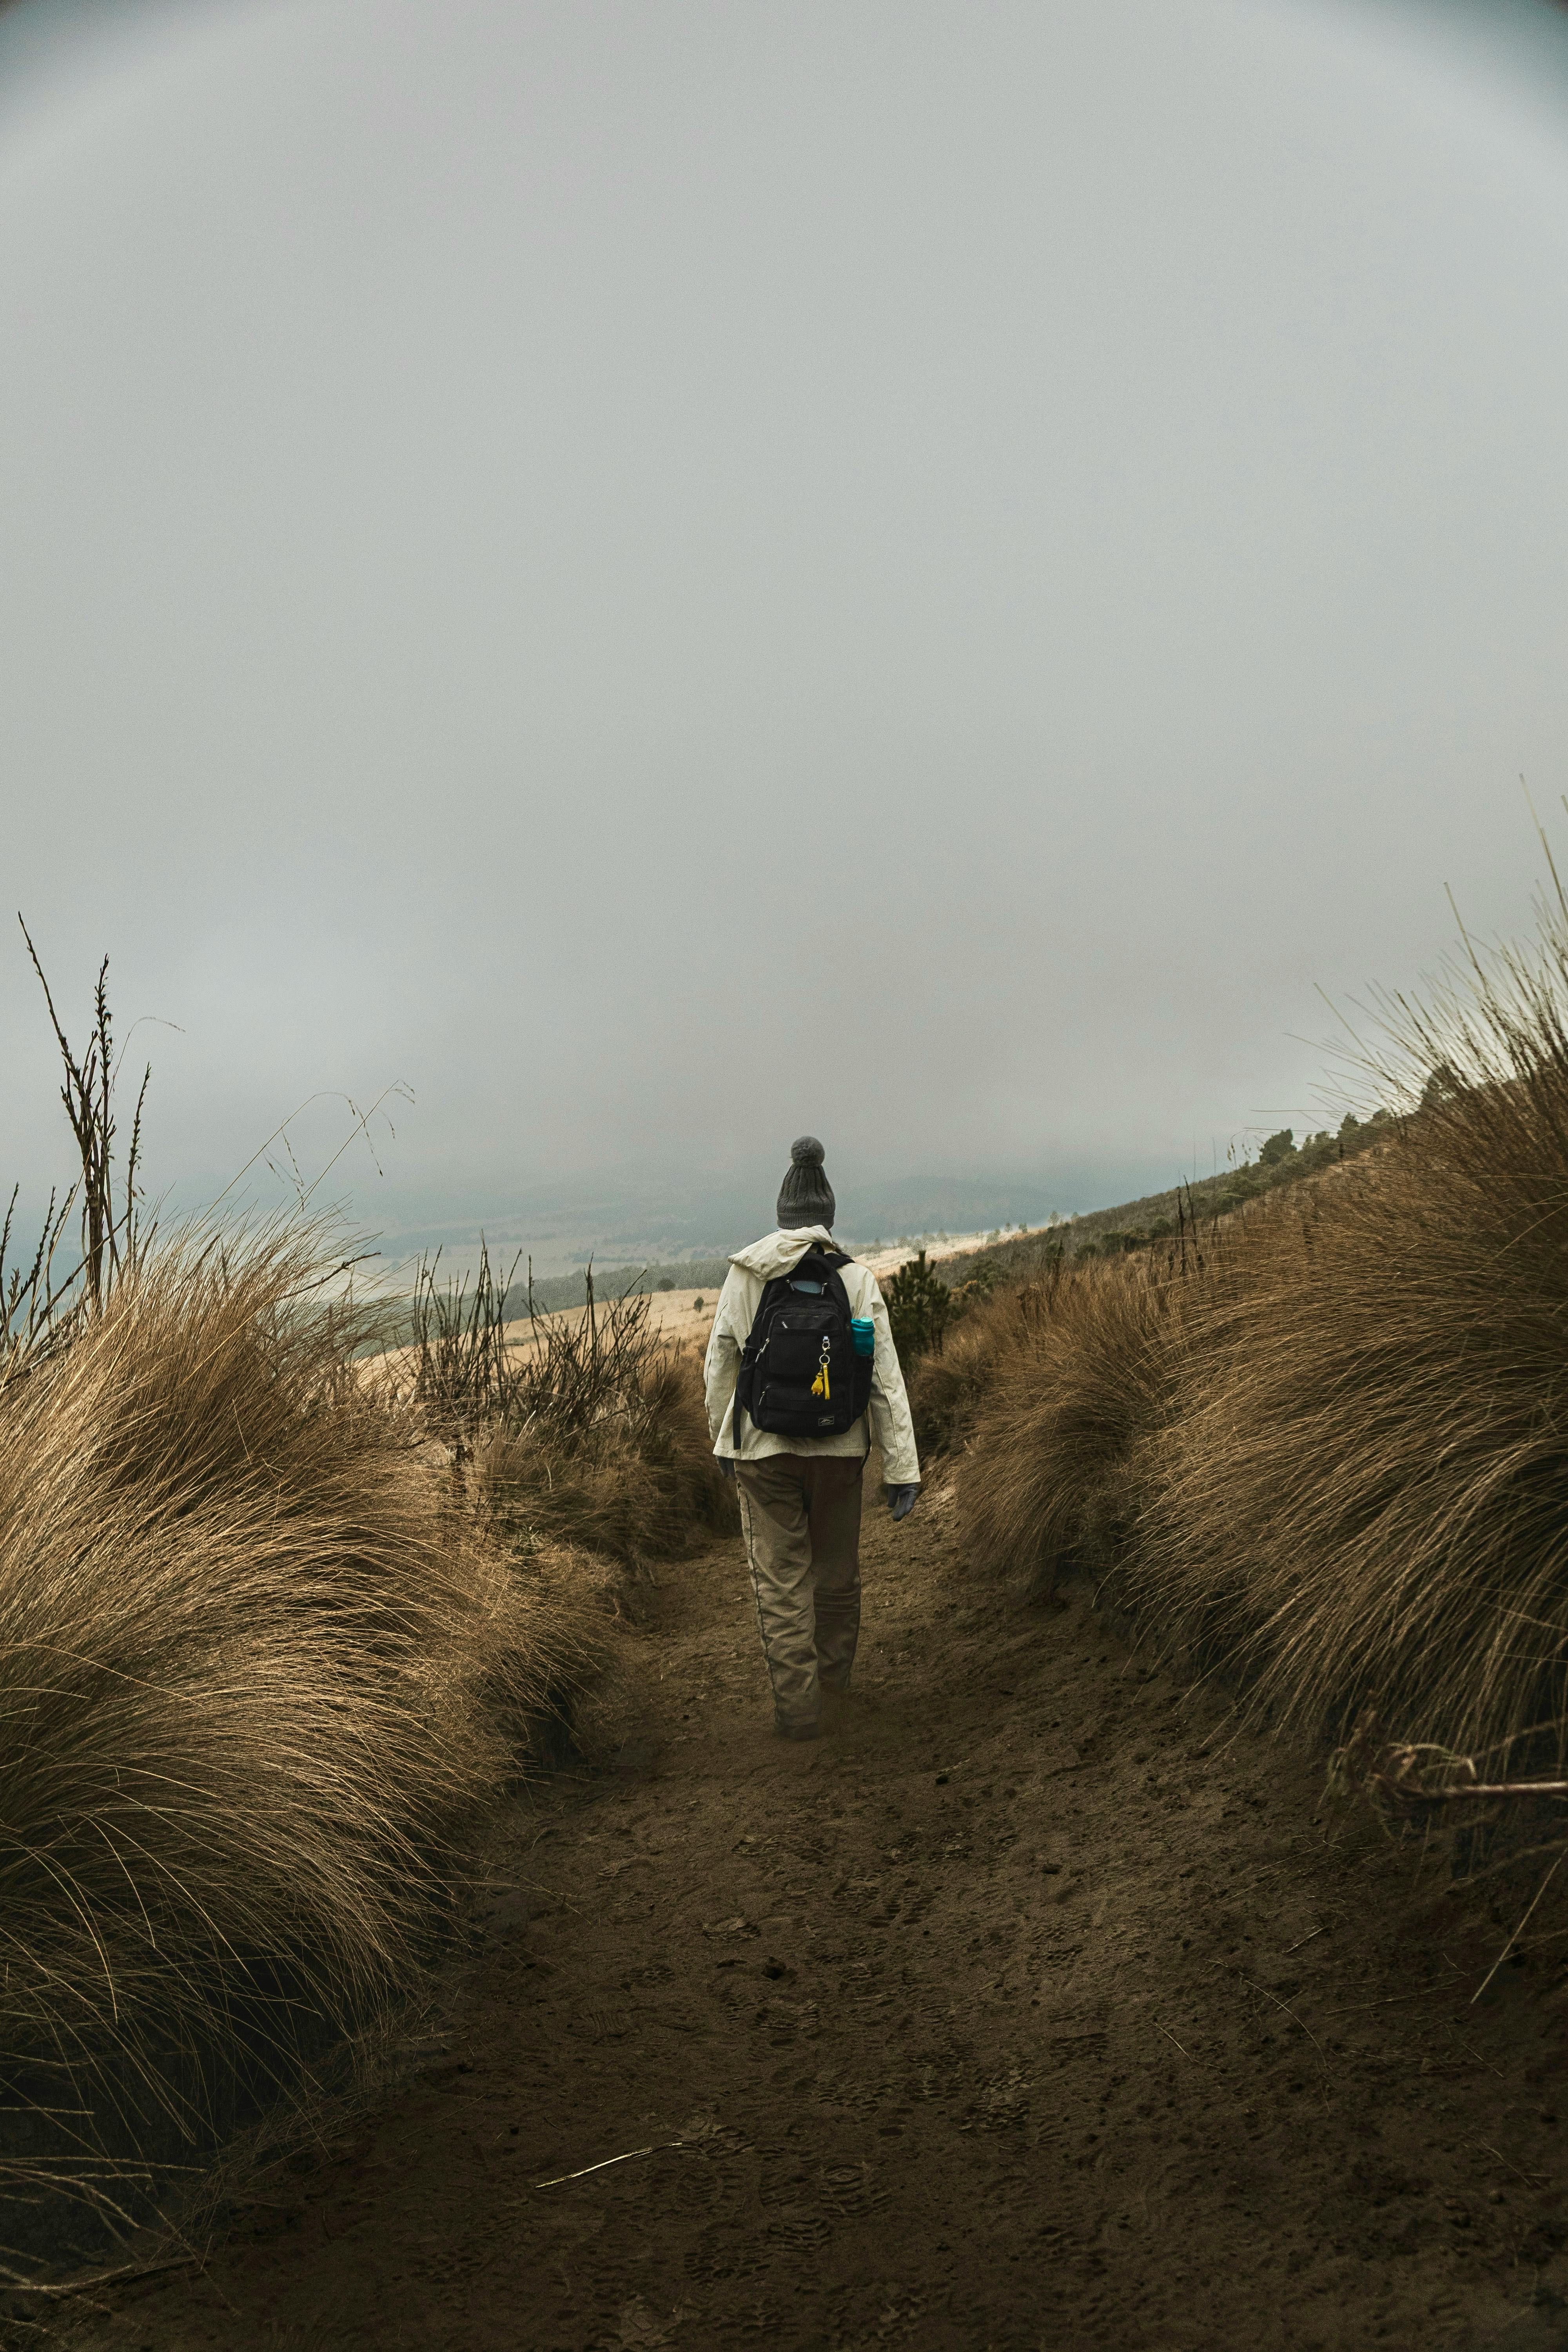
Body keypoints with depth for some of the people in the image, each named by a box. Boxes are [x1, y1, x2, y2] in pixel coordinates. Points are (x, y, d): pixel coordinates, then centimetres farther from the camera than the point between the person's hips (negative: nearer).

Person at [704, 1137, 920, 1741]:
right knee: (837, 1566, 22)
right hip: (838, 1448, 1)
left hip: (763, 1447, -1)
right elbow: (885, 1379, -8)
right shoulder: (856, 1279, -8)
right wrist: (902, 1468, -3)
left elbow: (718, 1365, 3)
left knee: (780, 1581, 10)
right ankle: (835, 1670, 42)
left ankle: (798, 1707, 13)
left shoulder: (744, 1275, -5)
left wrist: (721, 1439, 18)